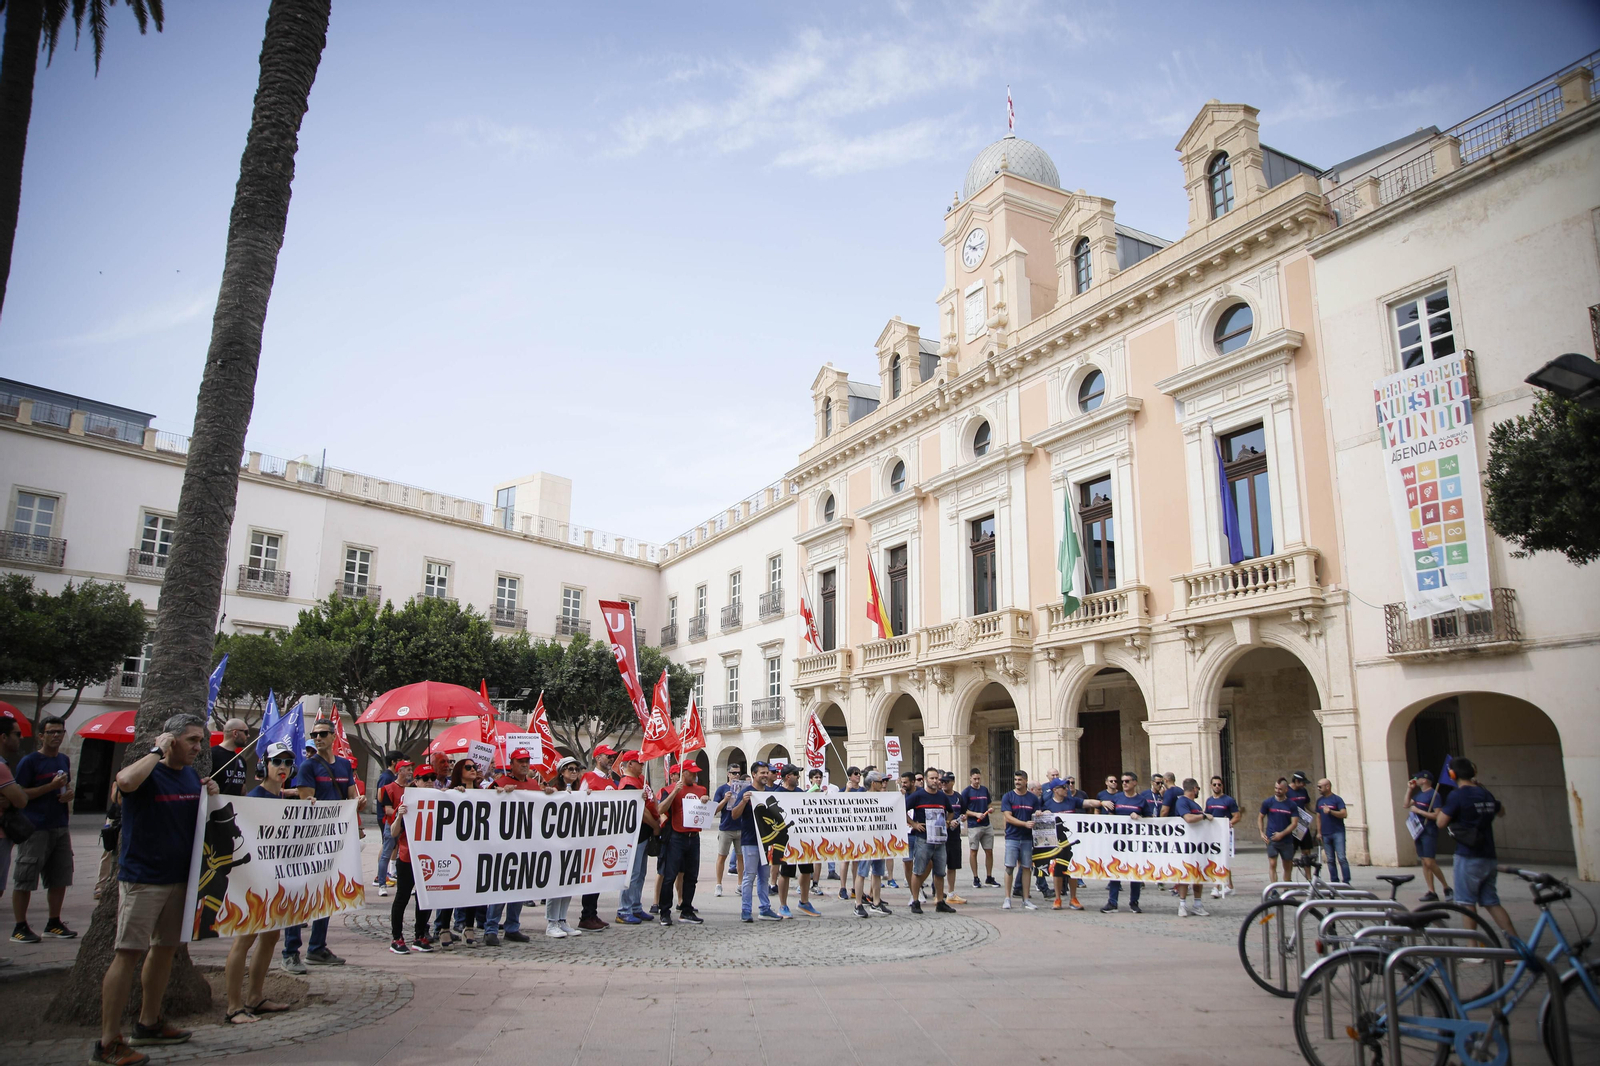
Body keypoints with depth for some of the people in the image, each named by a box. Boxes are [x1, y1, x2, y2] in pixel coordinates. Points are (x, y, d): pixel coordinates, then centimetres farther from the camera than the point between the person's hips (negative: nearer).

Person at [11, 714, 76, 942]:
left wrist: (69, 794, 6)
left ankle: (53, 923, 19)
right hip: (35, 829, -7)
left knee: (60, 878, 10)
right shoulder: (30, 761, -7)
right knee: (24, 880, -1)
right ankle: (20, 927, 8)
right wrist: (51, 786, -19)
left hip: (60, 827, 7)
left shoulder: (64, 760, 13)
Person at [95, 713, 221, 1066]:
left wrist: (211, 795, 1)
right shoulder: (147, 771, -12)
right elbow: (126, 781, -37)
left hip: (179, 876, 8)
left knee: (165, 947, 15)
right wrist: (157, 751, -23)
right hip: (142, 878, -8)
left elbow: (203, 820, 21)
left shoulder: (192, 776, 9)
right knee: (128, 954, -7)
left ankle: (148, 1023, 29)